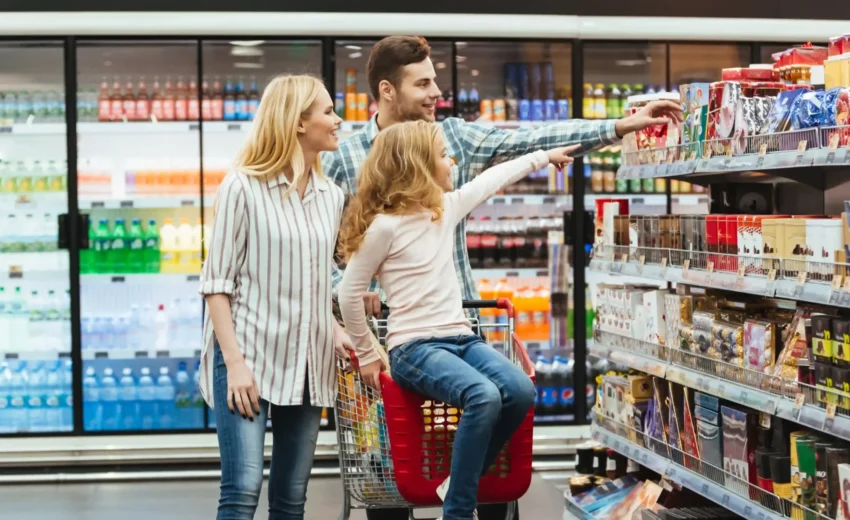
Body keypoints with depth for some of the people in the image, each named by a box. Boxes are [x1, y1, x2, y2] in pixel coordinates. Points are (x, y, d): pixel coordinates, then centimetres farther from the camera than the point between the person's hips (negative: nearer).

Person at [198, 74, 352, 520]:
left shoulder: (331, 197, 10)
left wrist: (333, 329, 2)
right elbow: (217, 282, -7)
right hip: (249, 357, -5)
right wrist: (235, 362, -15)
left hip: (306, 365, 6)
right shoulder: (242, 187, -6)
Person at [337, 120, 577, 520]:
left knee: (520, 392, -20)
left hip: (461, 338, 7)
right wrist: (367, 355, 0)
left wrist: (544, 156, 37)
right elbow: (349, 294, -6)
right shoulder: (385, 225, -10)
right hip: (415, 347, -7)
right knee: (485, 397, -32)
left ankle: (461, 483, -2)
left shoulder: (447, 207, 12)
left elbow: (493, 178, 29)